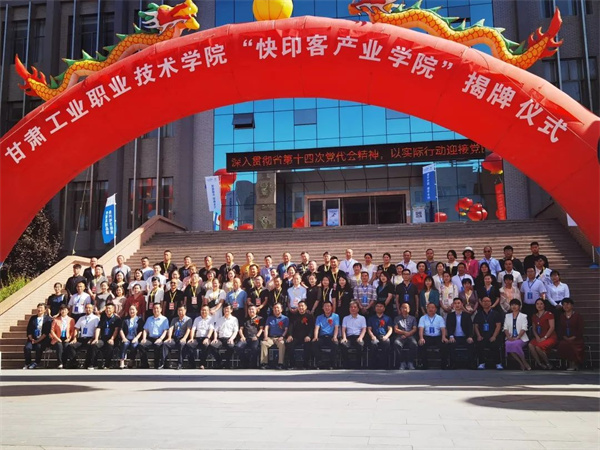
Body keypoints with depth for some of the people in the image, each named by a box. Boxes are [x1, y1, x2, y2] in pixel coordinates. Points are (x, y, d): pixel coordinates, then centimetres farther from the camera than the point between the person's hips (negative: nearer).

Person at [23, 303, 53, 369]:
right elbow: (29, 330, 10)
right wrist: (31, 339, -7)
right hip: (33, 339, 3)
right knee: (27, 347, -25)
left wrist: (38, 340, -14)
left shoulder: (48, 319, 2)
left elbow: (46, 332, -5)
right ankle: (27, 363, -8)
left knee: (38, 347, -32)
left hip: (43, 340, -3)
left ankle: (36, 363, -12)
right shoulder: (33, 318, 15)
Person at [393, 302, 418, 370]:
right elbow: (396, 330, 8)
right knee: (396, 344, -36)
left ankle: (410, 362, -25)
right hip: (400, 337, 0)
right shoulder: (397, 318, 20)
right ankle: (402, 362, -27)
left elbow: (414, 329, 8)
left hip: (410, 336, 0)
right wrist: (405, 332, -4)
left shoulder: (412, 318, 21)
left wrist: (407, 334, -7)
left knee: (414, 344, -36)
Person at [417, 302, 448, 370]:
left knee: (444, 345, -31)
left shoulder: (439, 318, 13)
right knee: (421, 345, -32)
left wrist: (444, 337, -20)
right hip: (427, 337, 0)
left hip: (438, 337, 0)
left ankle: (444, 365, -17)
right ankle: (425, 366, -18)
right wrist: (421, 338, -23)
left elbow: (443, 328, 0)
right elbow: (421, 329, -4)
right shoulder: (423, 318, 11)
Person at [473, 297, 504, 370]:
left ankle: (498, 363, -13)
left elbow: (498, 326, 1)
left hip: (492, 337, -1)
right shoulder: (478, 314, 17)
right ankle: (481, 363, -15)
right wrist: (478, 336, -6)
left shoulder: (496, 314, 11)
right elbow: (475, 326, 11)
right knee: (479, 344, -28)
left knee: (495, 345, -30)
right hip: (482, 337, 1)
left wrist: (494, 337, -12)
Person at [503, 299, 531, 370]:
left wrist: (517, 338, -18)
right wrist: (509, 337, -9)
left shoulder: (523, 316, 8)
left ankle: (524, 363, -18)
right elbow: (505, 328, 10)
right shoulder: (507, 316, 18)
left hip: (521, 338, -3)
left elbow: (524, 329, -4)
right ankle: (522, 364, -22)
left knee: (516, 344, -36)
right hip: (511, 338, 3)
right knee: (508, 344, -32)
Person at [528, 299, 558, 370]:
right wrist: (537, 337, -3)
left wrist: (544, 337, -14)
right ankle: (539, 364, -17)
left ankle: (547, 364, -10)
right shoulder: (534, 316, 18)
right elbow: (534, 329, 18)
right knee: (530, 345, -27)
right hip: (539, 337, 5)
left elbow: (552, 327, -8)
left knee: (538, 346, -32)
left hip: (550, 337, -5)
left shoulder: (549, 314, -1)